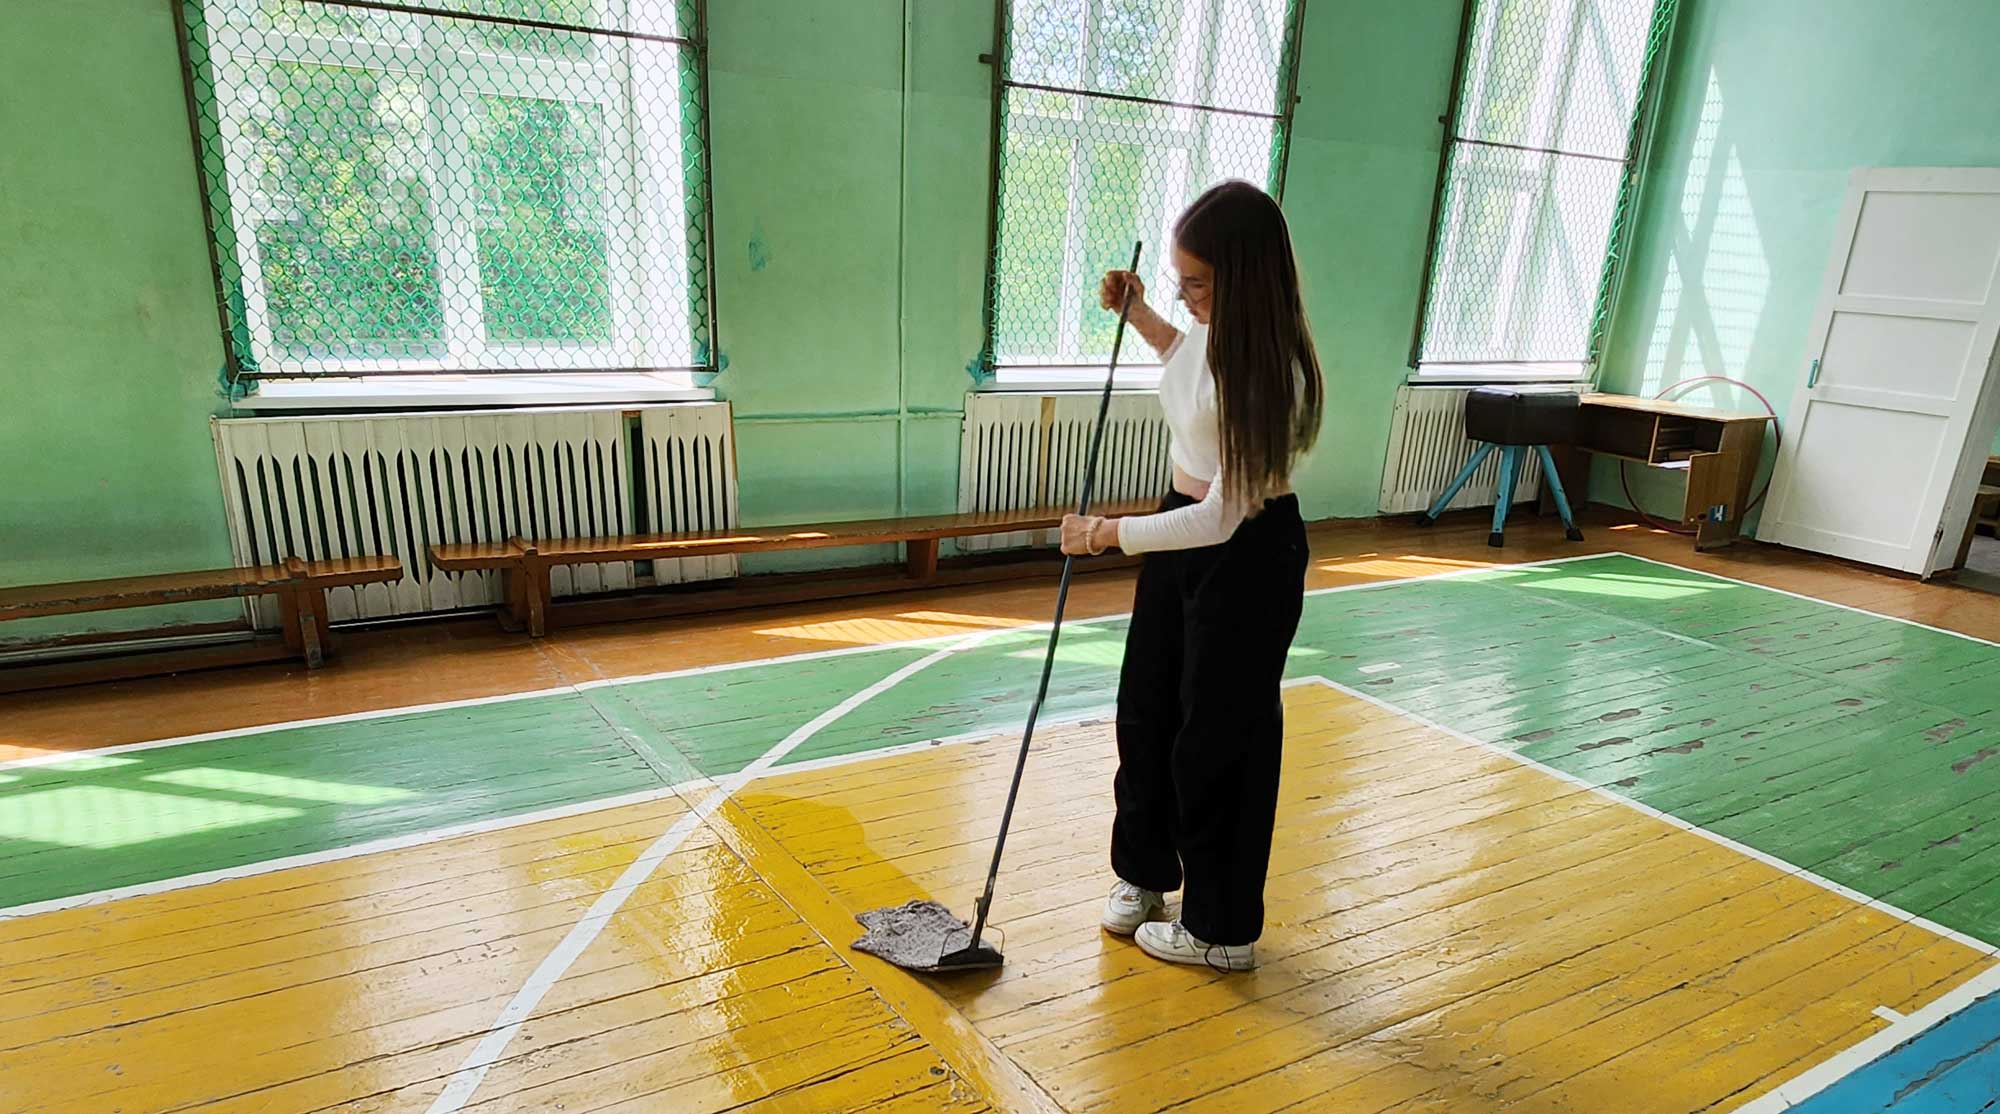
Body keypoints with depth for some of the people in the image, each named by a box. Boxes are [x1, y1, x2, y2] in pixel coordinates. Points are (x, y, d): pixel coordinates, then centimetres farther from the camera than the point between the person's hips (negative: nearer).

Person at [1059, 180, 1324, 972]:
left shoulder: (1271, 371, -30)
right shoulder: (1215, 326, -5)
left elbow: (1221, 517, -28)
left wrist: (1102, 534, -19)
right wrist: (1137, 313, 9)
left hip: (1247, 556, -8)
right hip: (1184, 529, 9)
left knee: (1219, 738, 5)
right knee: (1147, 710, 18)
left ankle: (1221, 930, 28)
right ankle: (1144, 871, 41)